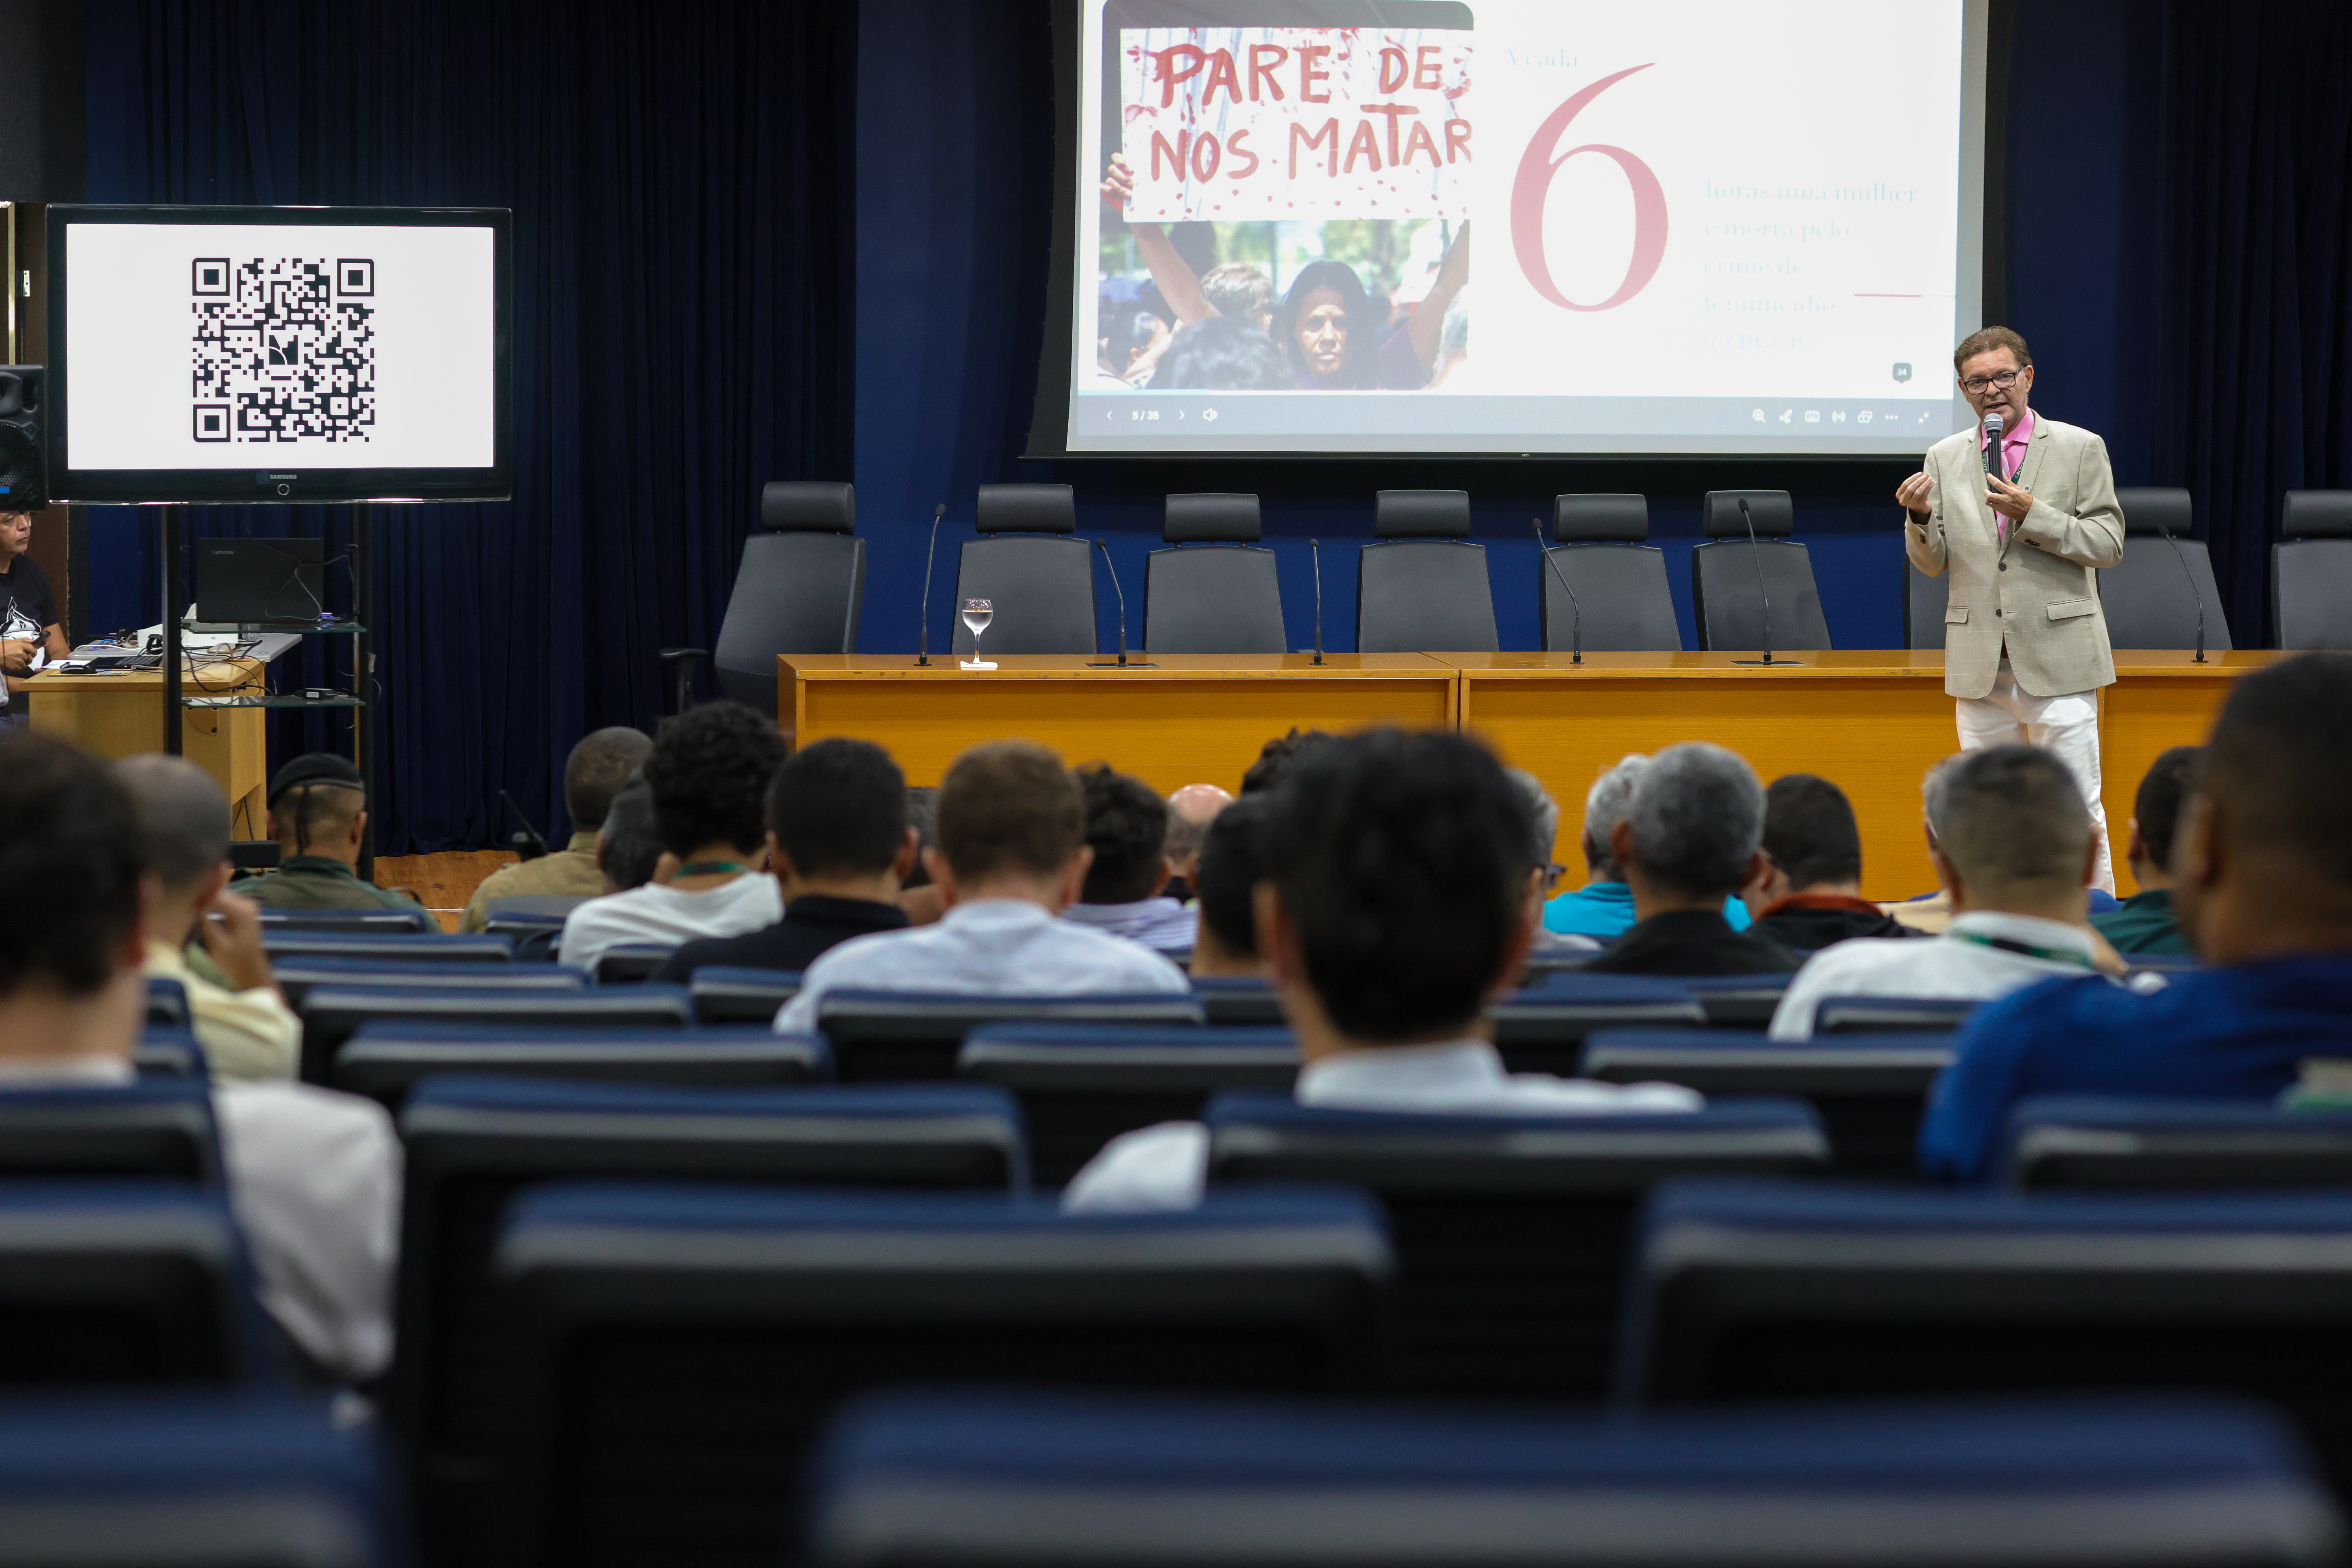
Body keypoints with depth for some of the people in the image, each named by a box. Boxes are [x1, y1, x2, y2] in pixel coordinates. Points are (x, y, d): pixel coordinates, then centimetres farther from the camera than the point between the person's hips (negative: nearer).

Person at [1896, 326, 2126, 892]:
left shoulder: (2080, 448, 2)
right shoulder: (1945, 458, 10)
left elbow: (2109, 545, -3)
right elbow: (1933, 564, 11)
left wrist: (2034, 515, -15)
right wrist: (1920, 518, -10)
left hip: (2057, 658, -3)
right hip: (1979, 664, 3)